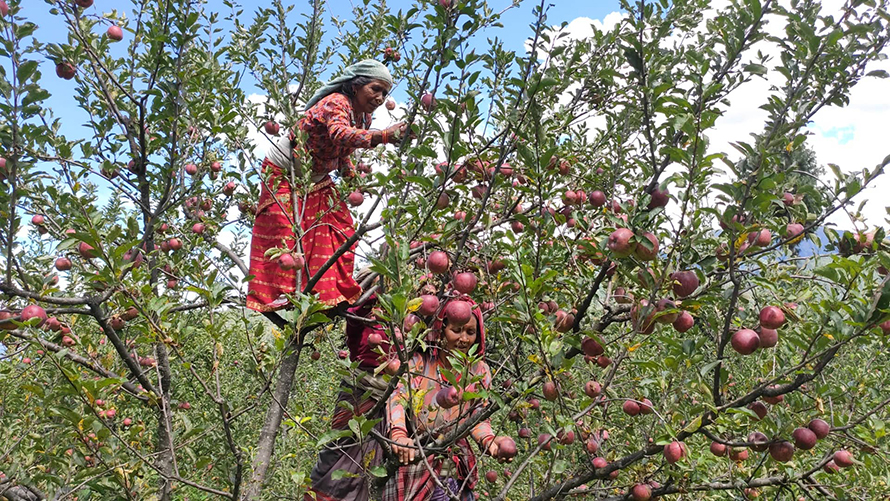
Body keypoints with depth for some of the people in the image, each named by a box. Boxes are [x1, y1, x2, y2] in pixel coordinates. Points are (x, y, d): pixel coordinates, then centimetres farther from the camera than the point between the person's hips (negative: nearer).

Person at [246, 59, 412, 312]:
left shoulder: (364, 117, -2)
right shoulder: (336, 103, -28)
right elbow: (340, 135, -51)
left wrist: (351, 175, -10)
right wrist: (383, 136, -64)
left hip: (317, 180, 8)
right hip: (284, 174, -8)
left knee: (341, 229, 3)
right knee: (286, 233, -12)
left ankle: (337, 292, 10)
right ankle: (279, 296, -4)